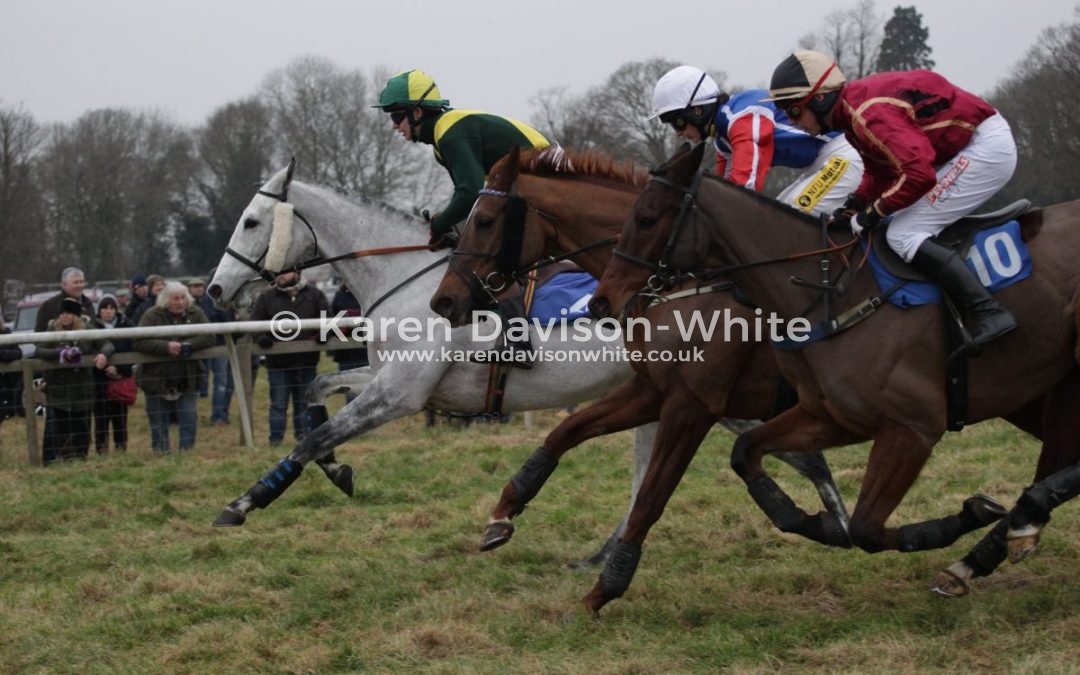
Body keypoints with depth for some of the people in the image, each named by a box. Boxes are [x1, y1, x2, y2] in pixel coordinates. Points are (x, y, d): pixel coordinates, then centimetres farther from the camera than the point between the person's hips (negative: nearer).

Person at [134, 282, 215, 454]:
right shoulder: (152, 316, -8)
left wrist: (187, 346, -22)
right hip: (157, 380, -2)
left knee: (189, 420, 1)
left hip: (187, 380, 2)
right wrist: (166, 347, -27)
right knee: (159, 425, 7)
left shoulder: (195, 314, 0)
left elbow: (209, 337, -8)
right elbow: (140, 343, -17)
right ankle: (161, 454, 18)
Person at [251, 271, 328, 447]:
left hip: (306, 359, 1)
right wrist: (261, 337, -15)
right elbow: (255, 320, 3)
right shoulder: (266, 297, 4)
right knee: (278, 403, 1)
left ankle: (304, 435, 21)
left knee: (304, 401, 11)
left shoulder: (313, 294, 4)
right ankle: (276, 438, 5)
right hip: (278, 360, -1)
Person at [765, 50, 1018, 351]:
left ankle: (987, 313, -18)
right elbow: (883, 172, 18)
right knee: (904, 224, 16)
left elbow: (918, 173, -31)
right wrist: (855, 204, 3)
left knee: (902, 235, -13)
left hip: (987, 146, -10)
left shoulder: (866, 113, -24)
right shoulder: (854, 110, 8)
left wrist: (875, 212, -18)